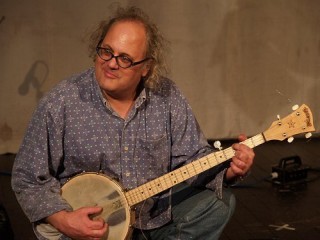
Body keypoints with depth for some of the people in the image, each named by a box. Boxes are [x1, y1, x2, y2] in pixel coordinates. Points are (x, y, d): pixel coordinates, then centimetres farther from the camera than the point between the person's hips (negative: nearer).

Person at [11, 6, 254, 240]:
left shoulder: (167, 97, -6)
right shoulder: (60, 103, -16)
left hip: (159, 212, 4)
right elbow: (28, 178, -8)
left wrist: (229, 170, -19)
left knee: (219, 203, -11)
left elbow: (193, 157, 1)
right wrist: (63, 220, -22)